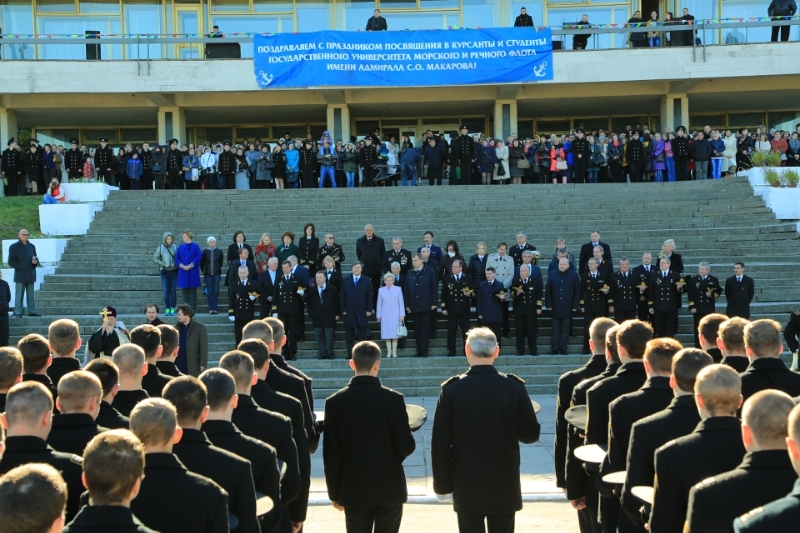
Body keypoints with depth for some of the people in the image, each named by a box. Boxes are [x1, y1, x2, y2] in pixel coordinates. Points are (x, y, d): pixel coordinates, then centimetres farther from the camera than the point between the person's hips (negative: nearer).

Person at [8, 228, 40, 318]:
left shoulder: (32, 246, 15)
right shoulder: (14, 247, -1)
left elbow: (35, 258, 20)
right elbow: (11, 262, -4)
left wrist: (35, 262, -3)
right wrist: (20, 266, -13)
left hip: (30, 275, 5)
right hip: (20, 275, -5)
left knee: (31, 295, 7)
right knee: (19, 294, -2)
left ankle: (32, 311, 11)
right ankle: (18, 312, 1)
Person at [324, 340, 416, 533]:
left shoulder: (335, 402, -7)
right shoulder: (393, 399, -12)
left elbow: (331, 454, -3)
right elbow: (406, 447, -11)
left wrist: (335, 492, 7)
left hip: (354, 490, 1)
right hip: (389, 488, -1)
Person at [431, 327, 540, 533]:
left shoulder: (452, 389, -9)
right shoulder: (514, 387, -7)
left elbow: (440, 442, -8)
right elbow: (531, 434, -3)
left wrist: (442, 483, 2)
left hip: (467, 485, -1)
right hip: (504, 484, 1)